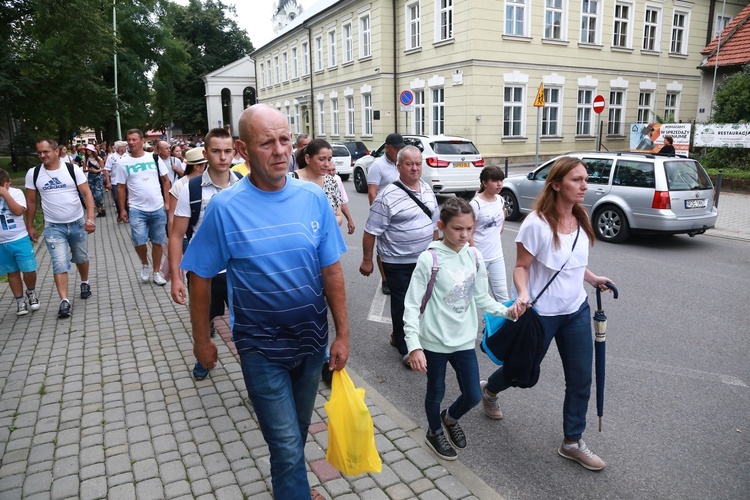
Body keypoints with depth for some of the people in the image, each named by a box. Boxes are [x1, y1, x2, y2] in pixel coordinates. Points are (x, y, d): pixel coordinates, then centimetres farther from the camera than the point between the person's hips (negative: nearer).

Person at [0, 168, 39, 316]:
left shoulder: (16, 193, -4)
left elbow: (18, 211, -19)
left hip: (20, 240, -2)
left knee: (29, 270, -2)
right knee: (12, 273, 11)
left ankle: (31, 292, 26)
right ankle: (20, 301, 22)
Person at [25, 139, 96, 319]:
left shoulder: (73, 169, -7)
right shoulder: (33, 173, -2)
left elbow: (87, 194, -9)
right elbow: (31, 202, 6)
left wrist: (90, 218, -20)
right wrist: (29, 226, 7)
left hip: (77, 223, 0)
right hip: (53, 227, 0)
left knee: (81, 258, 17)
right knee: (59, 264, -9)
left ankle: (85, 283, 43)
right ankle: (64, 301, -7)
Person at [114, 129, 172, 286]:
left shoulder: (154, 158, 3)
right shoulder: (123, 163, 1)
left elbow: (165, 180, 7)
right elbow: (121, 187, 4)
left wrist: (167, 202, 0)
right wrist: (122, 210, 1)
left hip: (158, 208, 1)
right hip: (137, 209, -1)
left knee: (157, 241, 8)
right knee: (139, 241, -13)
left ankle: (157, 272, 22)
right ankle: (144, 264, 17)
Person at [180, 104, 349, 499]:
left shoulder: (314, 199, -8)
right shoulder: (224, 207, -15)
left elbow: (332, 272, -3)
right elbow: (200, 279, -5)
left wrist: (342, 333, -2)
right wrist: (202, 341, 2)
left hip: (312, 340, 4)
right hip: (261, 348, -3)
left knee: (299, 428, 24)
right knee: (287, 444, 2)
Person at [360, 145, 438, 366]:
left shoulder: (427, 188, 5)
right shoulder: (388, 196, -17)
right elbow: (371, 231, -14)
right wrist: (367, 260, -13)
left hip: (424, 259, 7)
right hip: (398, 263, -7)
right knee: (403, 304, 5)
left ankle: (398, 336, 39)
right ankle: (405, 349, 22)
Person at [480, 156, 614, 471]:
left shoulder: (581, 220, 1)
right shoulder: (537, 223, -21)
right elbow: (521, 267, -16)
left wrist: (593, 279, 11)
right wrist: (523, 294, -32)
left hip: (577, 311, 6)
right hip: (542, 313, -6)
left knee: (581, 380, 9)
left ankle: (572, 443, 28)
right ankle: (489, 390, 48)